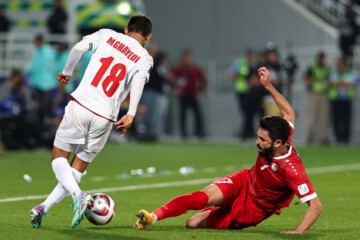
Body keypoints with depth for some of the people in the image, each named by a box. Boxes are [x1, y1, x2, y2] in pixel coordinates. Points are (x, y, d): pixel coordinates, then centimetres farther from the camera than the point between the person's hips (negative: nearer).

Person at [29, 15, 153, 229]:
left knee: (59, 158, 10)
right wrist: (131, 114, -23)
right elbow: (139, 78, -12)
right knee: (77, 169, 13)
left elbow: (79, 47, -2)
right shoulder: (145, 58, 8)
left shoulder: (107, 35, 13)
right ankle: (44, 207, 0)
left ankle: (77, 195, -17)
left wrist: (67, 72, 15)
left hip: (80, 105, -1)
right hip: (104, 118, 1)